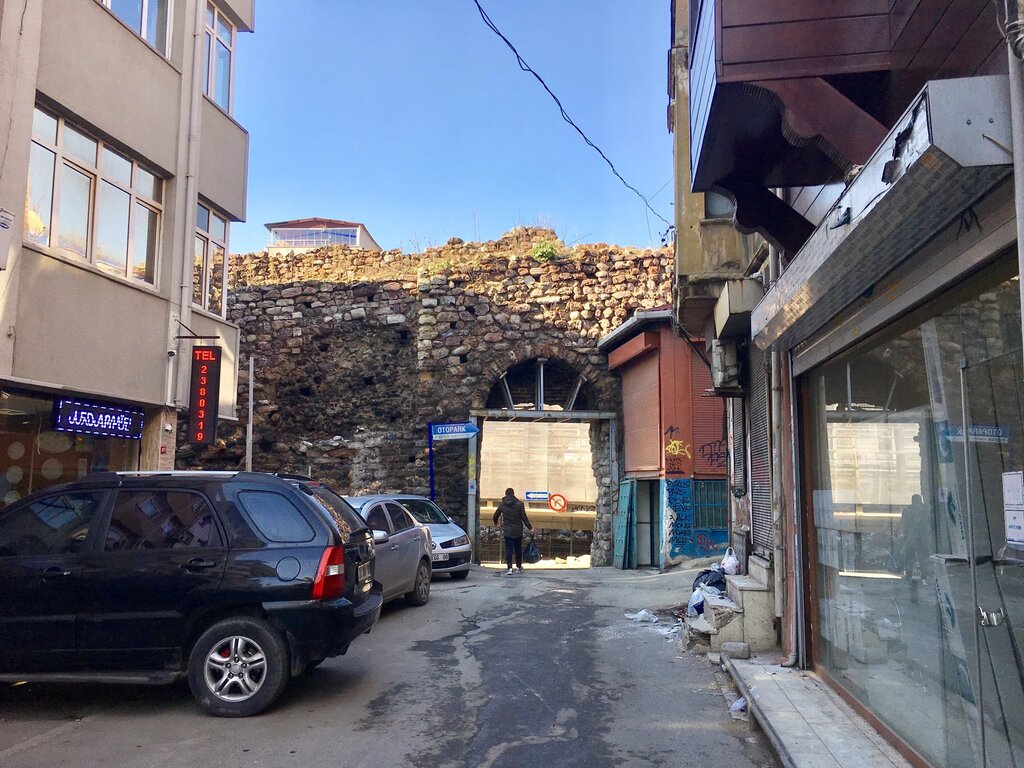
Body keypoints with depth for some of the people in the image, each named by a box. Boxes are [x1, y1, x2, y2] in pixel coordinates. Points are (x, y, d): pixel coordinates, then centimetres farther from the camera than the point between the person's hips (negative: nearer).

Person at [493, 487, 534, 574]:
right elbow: (524, 517, -9)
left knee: (508, 549, 1)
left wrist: (495, 522, 32)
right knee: (518, 549, 13)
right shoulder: (519, 504, -7)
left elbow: (496, 515, 10)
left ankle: (509, 568, -8)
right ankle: (519, 567, 24)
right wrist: (530, 528, -3)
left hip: (507, 531, 0)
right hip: (518, 531, 0)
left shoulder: (502, 504, -1)